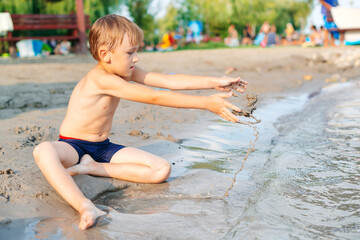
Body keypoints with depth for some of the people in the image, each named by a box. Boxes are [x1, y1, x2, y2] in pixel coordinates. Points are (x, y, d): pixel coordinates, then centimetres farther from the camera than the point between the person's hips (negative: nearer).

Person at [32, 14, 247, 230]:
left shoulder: (127, 72, -1)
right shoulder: (101, 79, -27)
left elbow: (169, 81, -5)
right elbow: (155, 98, -33)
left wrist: (215, 82, -12)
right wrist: (206, 103, -34)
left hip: (103, 147, 7)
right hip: (73, 146, -7)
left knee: (162, 170, -12)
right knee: (44, 151, -42)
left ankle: (90, 167, -13)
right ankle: (84, 206, -55)